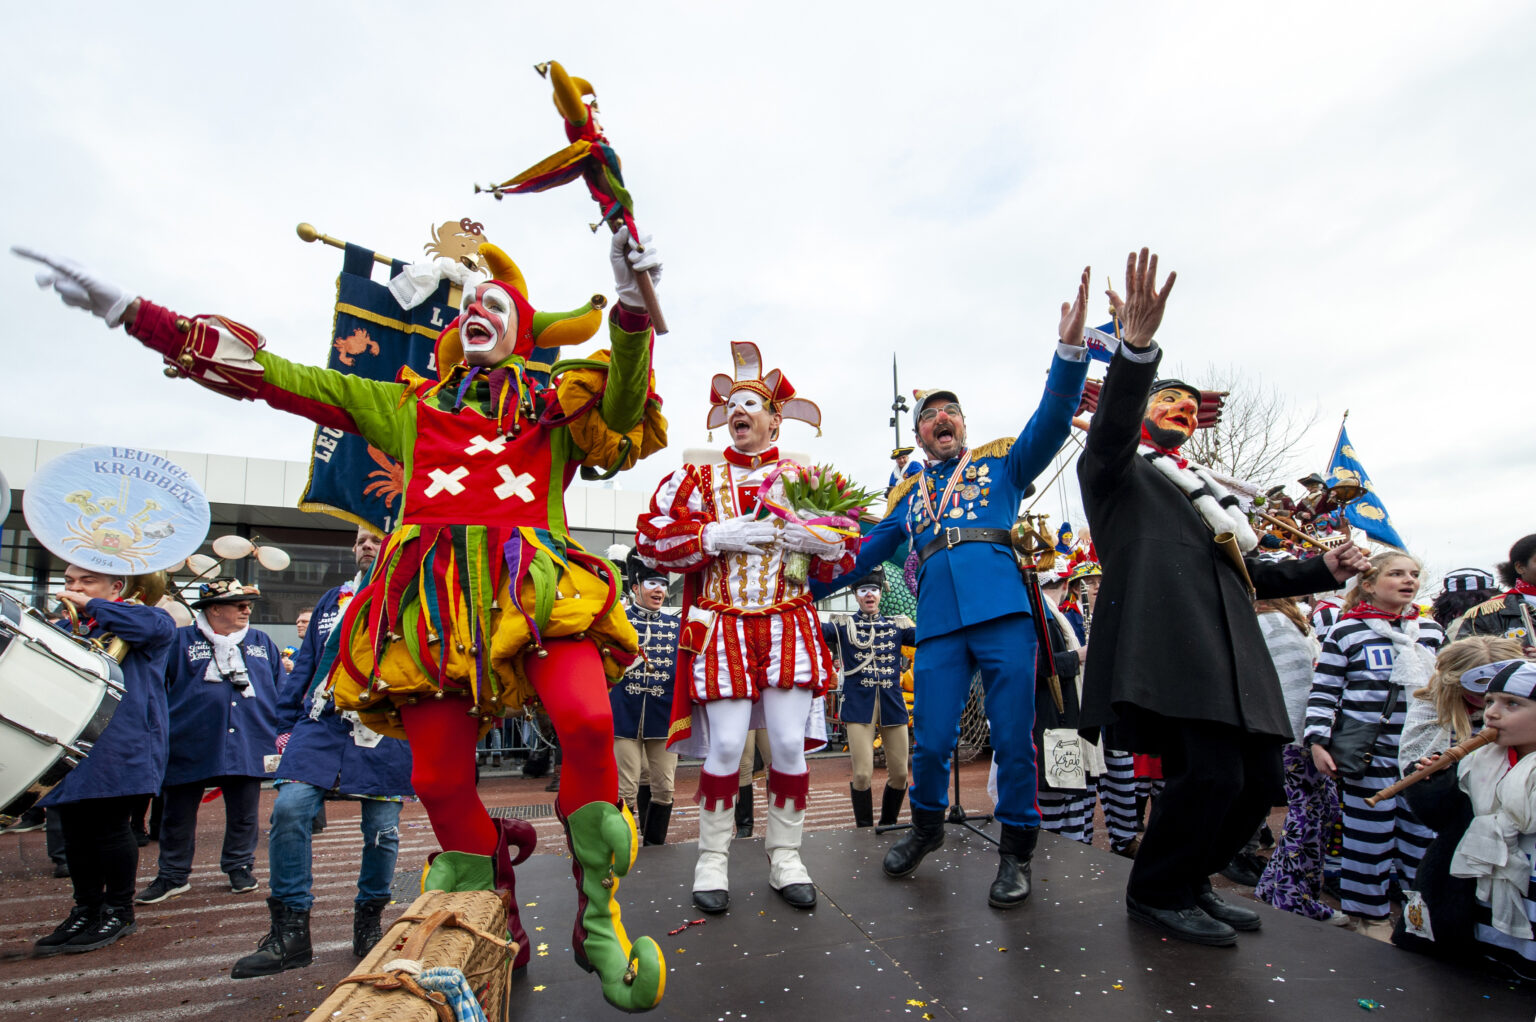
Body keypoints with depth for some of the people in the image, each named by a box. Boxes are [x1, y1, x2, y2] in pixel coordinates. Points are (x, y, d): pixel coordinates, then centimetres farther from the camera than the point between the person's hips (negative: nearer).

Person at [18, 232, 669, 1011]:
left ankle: (598, 917, -8)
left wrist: (632, 309, -19)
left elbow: (621, 405, -2)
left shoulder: (557, 398, 18)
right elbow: (275, 376, 24)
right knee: (438, 780, -4)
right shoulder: (407, 405, 25)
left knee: (587, 722, -27)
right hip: (436, 593, 3)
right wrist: (126, 309, 22)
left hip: (535, 580, -2)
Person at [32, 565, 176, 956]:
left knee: (109, 827, -3)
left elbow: (159, 625, -25)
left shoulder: (132, 621, -1)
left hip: (119, 746, -7)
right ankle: (86, 912, 25)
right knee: (76, 831, 11)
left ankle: (119, 912, 13)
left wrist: (91, 606, -17)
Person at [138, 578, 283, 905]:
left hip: (248, 745, 2)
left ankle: (239, 867, 28)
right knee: (179, 813, 10)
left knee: (243, 813, 10)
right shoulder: (180, 641, 1)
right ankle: (172, 875, 27)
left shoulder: (261, 642, 8)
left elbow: (282, 688, 12)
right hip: (191, 746, -1)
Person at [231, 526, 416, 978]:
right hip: (322, 726, 3)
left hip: (385, 734, -3)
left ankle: (368, 922, 25)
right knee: (289, 809, -12)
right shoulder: (332, 600, 18)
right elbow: (305, 664, 18)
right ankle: (289, 932, 3)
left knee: (382, 830, 2)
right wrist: (287, 723, 11)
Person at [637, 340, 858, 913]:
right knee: (725, 745, -2)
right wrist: (717, 535, -13)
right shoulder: (699, 477, 7)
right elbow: (650, 539, -2)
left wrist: (821, 540, -12)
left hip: (790, 625, 2)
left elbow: (849, 550, 11)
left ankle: (785, 856, 20)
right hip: (723, 626, -1)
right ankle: (713, 859, 17)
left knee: (790, 742, 1)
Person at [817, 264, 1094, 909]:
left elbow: (1051, 423, 0)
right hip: (938, 625, 2)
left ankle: (1016, 849, 22)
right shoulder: (907, 494, 22)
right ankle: (926, 827, 31)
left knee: (1013, 739, 2)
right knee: (931, 742, 3)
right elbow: (867, 554, 26)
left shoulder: (1000, 462, 15)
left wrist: (1070, 349, -15)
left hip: (1002, 613, -2)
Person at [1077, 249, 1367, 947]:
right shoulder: (1117, 468, 12)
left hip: (1231, 648, 8)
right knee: (1211, 772, -16)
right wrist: (1137, 347, -27)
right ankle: (1154, 893, 6)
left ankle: (1190, 881, 25)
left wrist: (1324, 570, 17)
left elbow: (1248, 573, 31)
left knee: (1258, 779, 4)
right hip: (1165, 640, -8)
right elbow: (1112, 422, -12)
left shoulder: (1207, 493, 32)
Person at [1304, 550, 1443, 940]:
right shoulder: (1346, 632, -3)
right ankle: (1371, 914, 18)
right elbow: (1323, 691, -4)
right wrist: (1318, 742, -10)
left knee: (1425, 835, 7)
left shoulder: (1432, 631, 11)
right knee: (1370, 836, 4)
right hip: (1368, 753, -4)